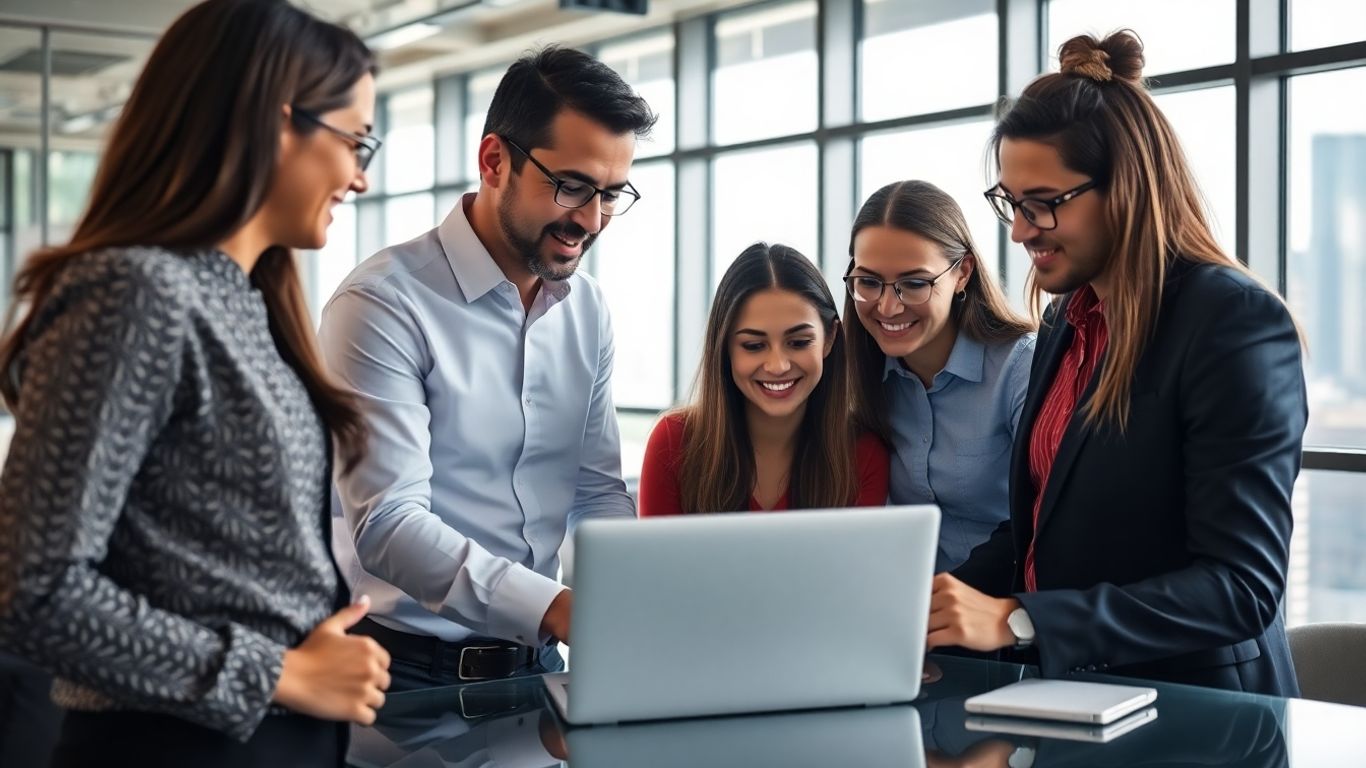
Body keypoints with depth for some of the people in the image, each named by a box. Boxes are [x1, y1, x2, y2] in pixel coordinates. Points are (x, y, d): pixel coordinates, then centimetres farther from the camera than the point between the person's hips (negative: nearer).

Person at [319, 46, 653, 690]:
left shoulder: (587, 309, 9)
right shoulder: (386, 303, -13)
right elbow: (386, 523, -22)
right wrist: (557, 609, -33)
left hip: (535, 661, 6)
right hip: (409, 666, -6)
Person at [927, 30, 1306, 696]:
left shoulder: (1238, 324, -13)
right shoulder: (1067, 320, 11)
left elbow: (1243, 588, -18)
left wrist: (1015, 620, -24)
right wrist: (945, 605, -2)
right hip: (1067, 696, 7)